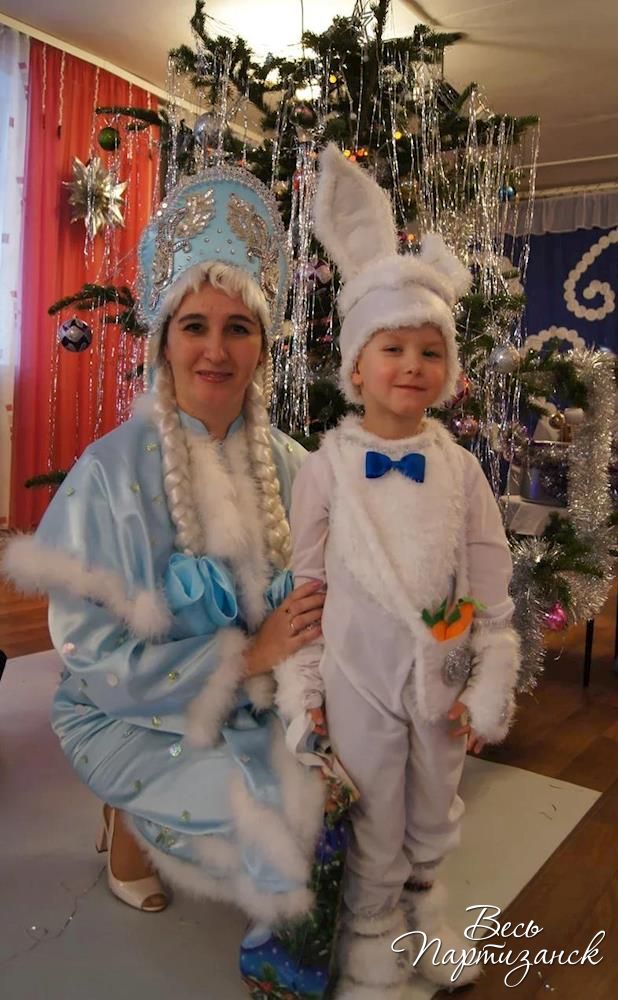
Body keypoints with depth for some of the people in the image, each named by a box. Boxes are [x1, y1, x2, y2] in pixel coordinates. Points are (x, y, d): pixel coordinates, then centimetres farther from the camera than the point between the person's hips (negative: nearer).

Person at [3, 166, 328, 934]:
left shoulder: (287, 464, -4)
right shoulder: (110, 470, -18)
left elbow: (312, 614, 0)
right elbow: (92, 655, -17)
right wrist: (246, 656, -21)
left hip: (254, 711, 5)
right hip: (134, 718, -5)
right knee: (277, 823, -22)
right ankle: (131, 820, 8)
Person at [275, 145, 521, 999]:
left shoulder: (460, 470, -4)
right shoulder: (326, 468, -9)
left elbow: (491, 589, 0)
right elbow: (301, 583, -6)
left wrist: (492, 688, -1)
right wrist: (301, 688, -7)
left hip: (442, 682, 2)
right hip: (358, 681, -2)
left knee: (433, 820, 21)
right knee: (369, 834, 14)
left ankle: (423, 914, 47)